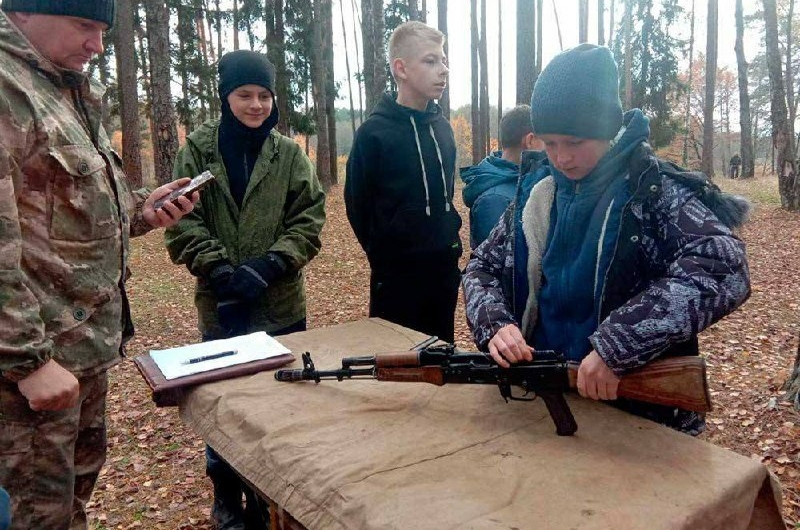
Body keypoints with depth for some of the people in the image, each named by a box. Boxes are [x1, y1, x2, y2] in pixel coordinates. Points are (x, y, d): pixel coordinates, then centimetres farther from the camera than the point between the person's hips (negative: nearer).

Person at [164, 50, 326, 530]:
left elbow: (310, 219, -1)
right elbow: (183, 222, -3)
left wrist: (270, 265, -14)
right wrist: (220, 270, -15)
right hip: (220, 305, -1)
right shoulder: (198, 150, 1)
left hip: (281, 305, 1)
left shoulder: (289, 154, 4)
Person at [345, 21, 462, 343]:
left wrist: (448, 241, 14)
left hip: (445, 269, 6)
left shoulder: (442, 127, 6)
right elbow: (357, 205, -6)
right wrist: (385, 254, 3)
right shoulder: (374, 132, -12)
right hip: (396, 274, -5)